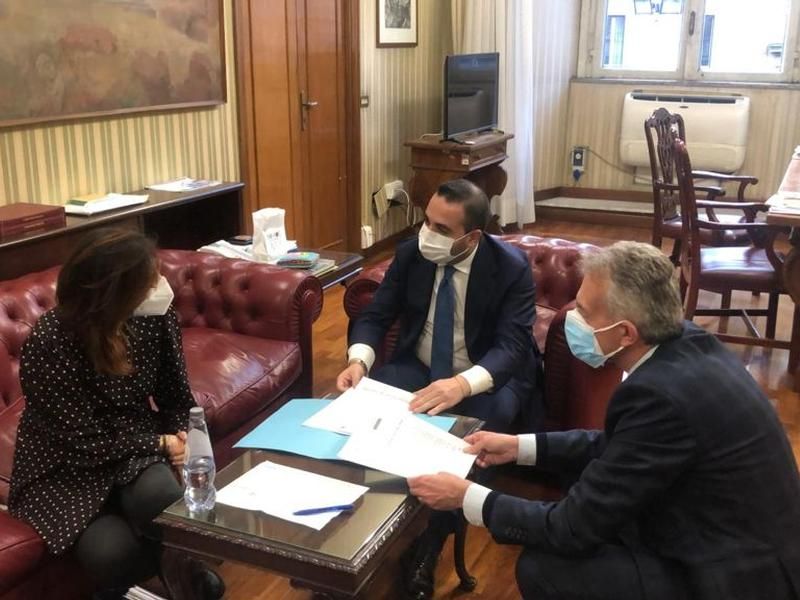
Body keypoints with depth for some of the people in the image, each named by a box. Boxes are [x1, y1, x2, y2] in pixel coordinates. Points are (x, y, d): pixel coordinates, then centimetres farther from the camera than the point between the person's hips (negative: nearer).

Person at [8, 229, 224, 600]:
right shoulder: (48, 344, -26)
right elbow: (84, 444, -22)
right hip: (65, 465, -3)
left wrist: (182, 438, -17)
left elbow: (176, 397, 2)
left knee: (161, 495, -31)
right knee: (111, 551, -28)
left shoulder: (155, 316, -12)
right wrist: (161, 445, -18)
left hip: (132, 442, 3)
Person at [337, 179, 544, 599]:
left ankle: (429, 544, -19)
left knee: (481, 428, -36)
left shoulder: (511, 267, -16)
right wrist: (359, 360, -25)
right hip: (417, 367, 4)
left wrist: (463, 383, -44)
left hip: (484, 378, -3)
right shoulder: (410, 253, -4)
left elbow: (512, 346, -23)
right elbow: (375, 316, -1)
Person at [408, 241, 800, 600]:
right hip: (742, 546, 9)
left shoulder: (659, 394, -30)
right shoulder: (688, 344, -3)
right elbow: (618, 446, 11)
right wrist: (519, 446, 8)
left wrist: (467, 498, -11)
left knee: (541, 568, -11)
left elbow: (578, 526, -22)